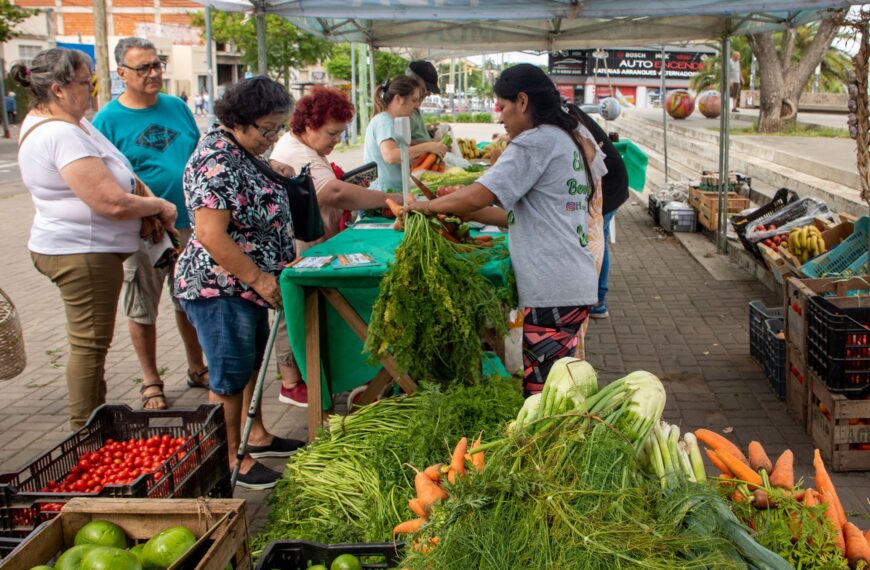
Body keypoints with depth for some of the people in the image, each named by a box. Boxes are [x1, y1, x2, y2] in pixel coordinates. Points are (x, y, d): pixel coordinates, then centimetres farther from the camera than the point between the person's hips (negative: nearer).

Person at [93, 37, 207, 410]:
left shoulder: (177, 107, 6)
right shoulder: (108, 120, -8)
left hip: (190, 224, 4)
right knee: (142, 310, 8)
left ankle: (197, 369, 33)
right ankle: (151, 382, 24)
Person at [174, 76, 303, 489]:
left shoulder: (240, 153, 9)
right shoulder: (217, 162, -23)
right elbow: (211, 235, -28)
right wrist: (259, 278, -23)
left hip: (247, 285, 10)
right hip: (220, 288, -10)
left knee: (255, 363, 21)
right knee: (230, 377, 2)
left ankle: (257, 436, 37)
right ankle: (232, 460, 16)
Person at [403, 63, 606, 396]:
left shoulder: (536, 142, -10)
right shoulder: (572, 140, 19)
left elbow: (476, 197, -16)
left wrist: (428, 206, 2)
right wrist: (462, 213, 15)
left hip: (553, 290, -10)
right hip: (575, 282, 10)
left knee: (542, 391, -4)